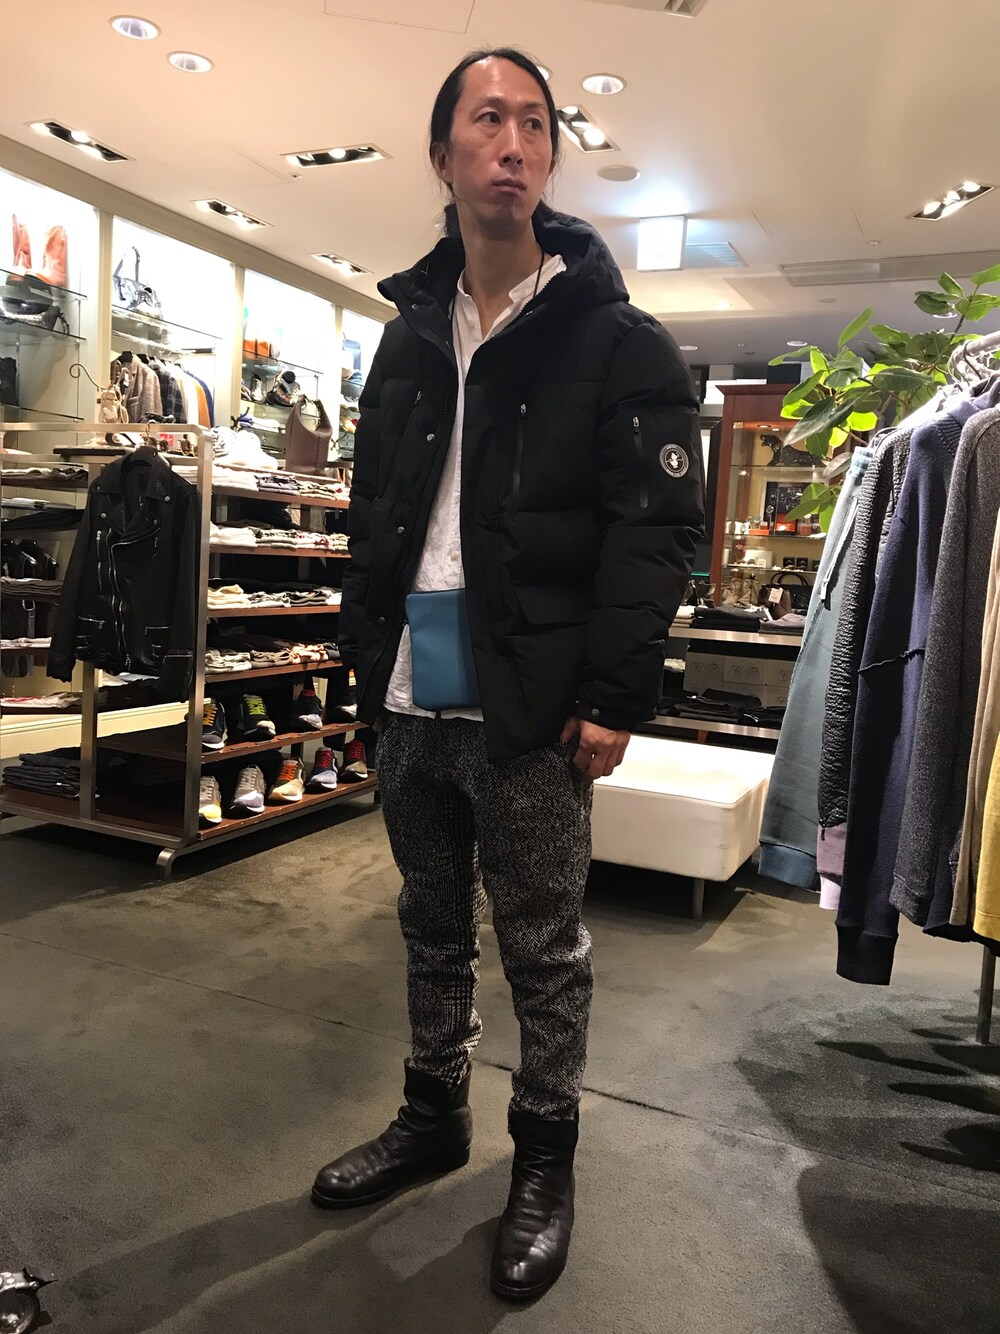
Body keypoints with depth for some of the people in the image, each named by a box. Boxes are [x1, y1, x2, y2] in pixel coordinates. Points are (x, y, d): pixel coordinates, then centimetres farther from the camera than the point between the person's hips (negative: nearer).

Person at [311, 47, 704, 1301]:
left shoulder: (616, 339, -2)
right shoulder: (407, 336, 14)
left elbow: (658, 527, -10)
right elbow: (372, 518, 16)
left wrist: (613, 699, -17)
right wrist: (365, 657, 9)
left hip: (529, 710, -5)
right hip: (412, 703, 6)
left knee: (543, 951, 8)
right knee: (433, 931, 19)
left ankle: (544, 1162, 28)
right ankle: (433, 1118, 38)